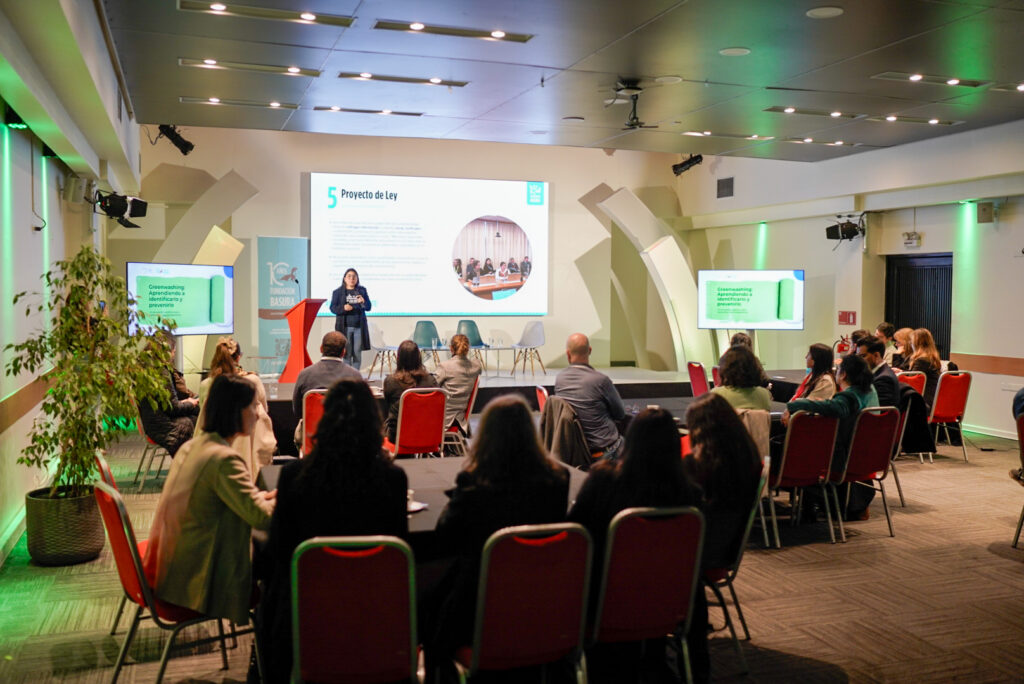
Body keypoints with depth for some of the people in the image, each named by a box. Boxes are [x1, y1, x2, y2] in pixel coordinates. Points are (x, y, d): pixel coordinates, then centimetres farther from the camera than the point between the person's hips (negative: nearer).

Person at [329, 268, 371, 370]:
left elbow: (369, 307, 9)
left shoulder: (362, 290, 10)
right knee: (347, 353, -2)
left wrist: (363, 302, -14)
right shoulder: (338, 292, 4)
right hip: (345, 327, -2)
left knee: (357, 353, 4)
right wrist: (343, 308, -19)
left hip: (359, 327, 2)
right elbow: (332, 308, 0)